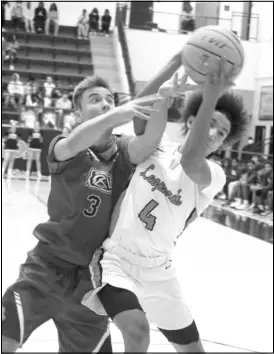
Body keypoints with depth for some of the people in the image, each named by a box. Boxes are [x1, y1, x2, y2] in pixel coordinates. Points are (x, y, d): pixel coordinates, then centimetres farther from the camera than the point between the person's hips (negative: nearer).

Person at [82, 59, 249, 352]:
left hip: (157, 273, 2)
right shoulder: (154, 147, 1)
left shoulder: (213, 175, -11)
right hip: (116, 260, -2)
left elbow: (190, 163, -32)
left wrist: (211, 97, -42)